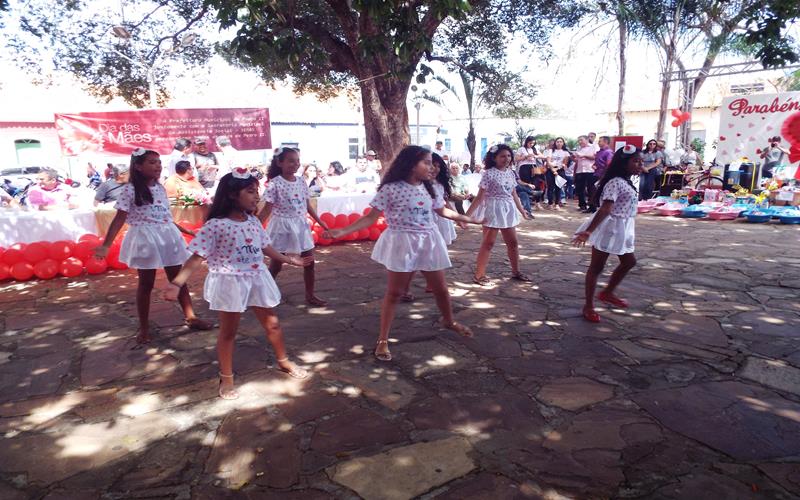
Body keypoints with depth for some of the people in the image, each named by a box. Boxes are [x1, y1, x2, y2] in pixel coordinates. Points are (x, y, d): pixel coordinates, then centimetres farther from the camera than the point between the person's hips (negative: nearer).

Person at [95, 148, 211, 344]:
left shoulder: (160, 188, 8)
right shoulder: (130, 190, -10)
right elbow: (119, 219, -11)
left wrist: (185, 231, 22)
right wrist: (106, 244, -18)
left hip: (168, 237, 5)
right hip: (145, 238, -5)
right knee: (146, 284, 5)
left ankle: (191, 317, 21)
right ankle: (144, 328, 18)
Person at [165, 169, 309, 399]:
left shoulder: (253, 222, 2)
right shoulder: (215, 225, -18)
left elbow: (265, 248, 16)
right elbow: (197, 257, -21)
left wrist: (288, 259, 27)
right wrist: (177, 283, -32)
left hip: (257, 279, 6)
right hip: (230, 283, -5)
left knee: (272, 324, 15)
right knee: (228, 332, 9)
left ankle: (284, 362, 37)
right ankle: (226, 378, 27)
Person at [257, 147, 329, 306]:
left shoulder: (301, 181, 3)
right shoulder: (275, 183, -14)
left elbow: (308, 206, 11)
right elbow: (267, 209, -14)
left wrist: (321, 222, 13)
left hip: (300, 225, 5)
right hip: (282, 226, -5)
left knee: (309, 262, 8)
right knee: (275, 265, 4)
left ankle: (310, 295, 24)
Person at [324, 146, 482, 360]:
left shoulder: (428, 189, 5)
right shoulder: (391, 189, -13)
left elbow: (442, 211, 21)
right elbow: (371, 217, -12)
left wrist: (468, 219, 26)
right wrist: (343, 231, -20)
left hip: (428, 242, 5)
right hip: (402, 243, -5)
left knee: (440, 288, 16)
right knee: (394, 293, 0)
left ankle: (449, 321, 45)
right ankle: (383, 340, 12)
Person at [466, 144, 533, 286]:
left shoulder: (511, 173, 6)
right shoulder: (489, 174, -13)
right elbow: (480, 197, -15)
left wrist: (522, 210, 23)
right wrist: (467, 214, -20)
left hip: (508, 210, 7)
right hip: (493, 210, -7)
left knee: (513, 242, 14)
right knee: (488, 243, -2)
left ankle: (515, 271, 29)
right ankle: (479, 275, 6)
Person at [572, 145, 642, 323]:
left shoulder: (625, 182, 9)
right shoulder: (616, 182, -21)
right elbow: (605, 209, -31)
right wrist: (589, 231, -37)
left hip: (621, 229, 10)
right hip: (608, 228, -10)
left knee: (629, 262, 20)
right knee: (596, 267, 0)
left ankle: (607, 293, 34)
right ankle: (589, 306, 10)